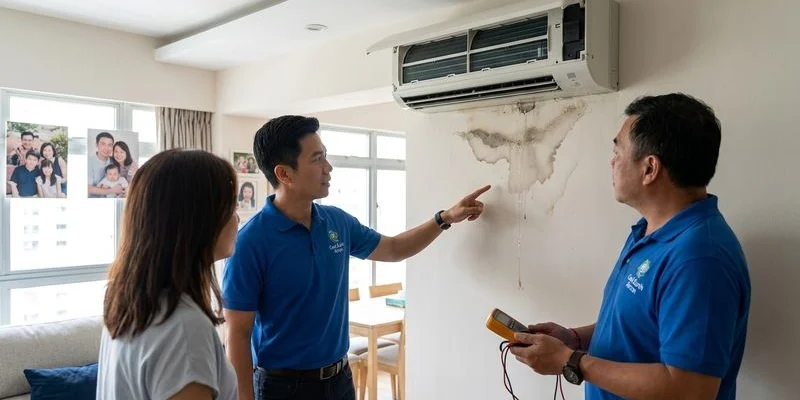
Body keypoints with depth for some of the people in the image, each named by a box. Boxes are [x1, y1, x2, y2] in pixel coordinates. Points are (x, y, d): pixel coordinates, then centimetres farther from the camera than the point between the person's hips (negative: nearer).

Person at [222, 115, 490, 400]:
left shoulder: (338, 222, -1)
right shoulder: (251, 242, -19)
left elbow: (393, 249, 15)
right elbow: (238, 335, -15)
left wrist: (445, 218, 9)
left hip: (340, 377, 6)